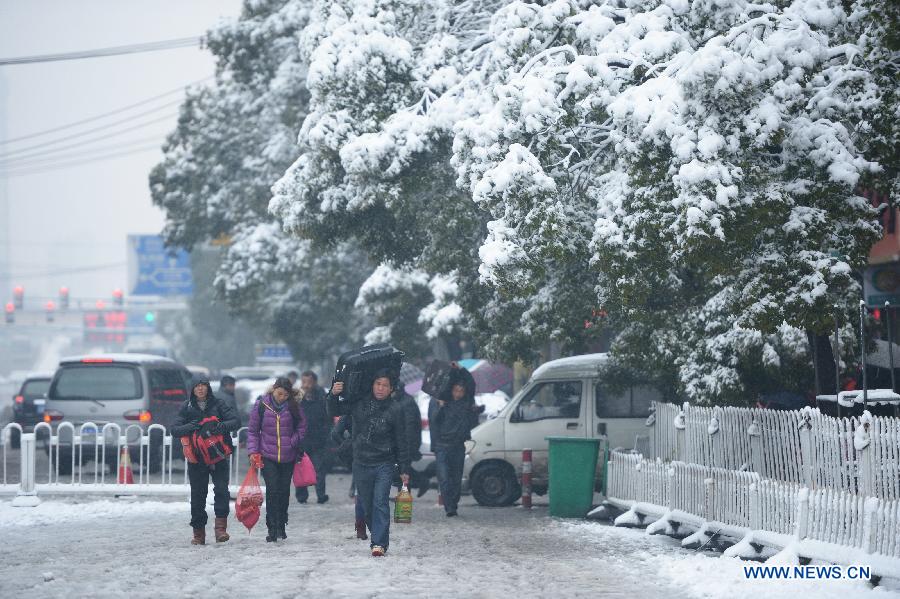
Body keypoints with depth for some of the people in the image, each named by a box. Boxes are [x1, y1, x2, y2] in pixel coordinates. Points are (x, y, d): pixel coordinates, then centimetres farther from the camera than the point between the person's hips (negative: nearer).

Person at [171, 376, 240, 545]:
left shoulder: (218, 405, 3)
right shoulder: (187, 408, 5)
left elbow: (236, 421, -4)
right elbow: (175, 430, -1)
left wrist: (222, 426, -24)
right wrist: (189, 427, -21)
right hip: (196, 458, 1)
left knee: (221, 489, -16)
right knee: (198, 495, 4)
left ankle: (221, 526, -13)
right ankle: (198, 532, 11)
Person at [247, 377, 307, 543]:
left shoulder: (293, 406, -1)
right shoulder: (261, 405, -4)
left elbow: (301, 427, 8)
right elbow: (253, 430, 3)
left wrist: (293, 442, -7)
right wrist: (253, 451, -5)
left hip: (288, 457, 2)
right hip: (268, 456, -2)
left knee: (284, 491, 9)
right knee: (272, 490, -11)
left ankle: (281, 526, 25)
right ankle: (272, 530, -9)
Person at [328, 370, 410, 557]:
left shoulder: (394, 410, -3)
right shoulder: (359, 403, 2)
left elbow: (401, 442, 1)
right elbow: (334, 411, 10)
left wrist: (404, 469, 0)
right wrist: (334, 395, -12)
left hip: (384, 464, -3)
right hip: (361, 463, 3)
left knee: (380, 503, -13)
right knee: (366, 505, 8)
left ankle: (379, 543, -15)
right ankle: (379, 539, 23)